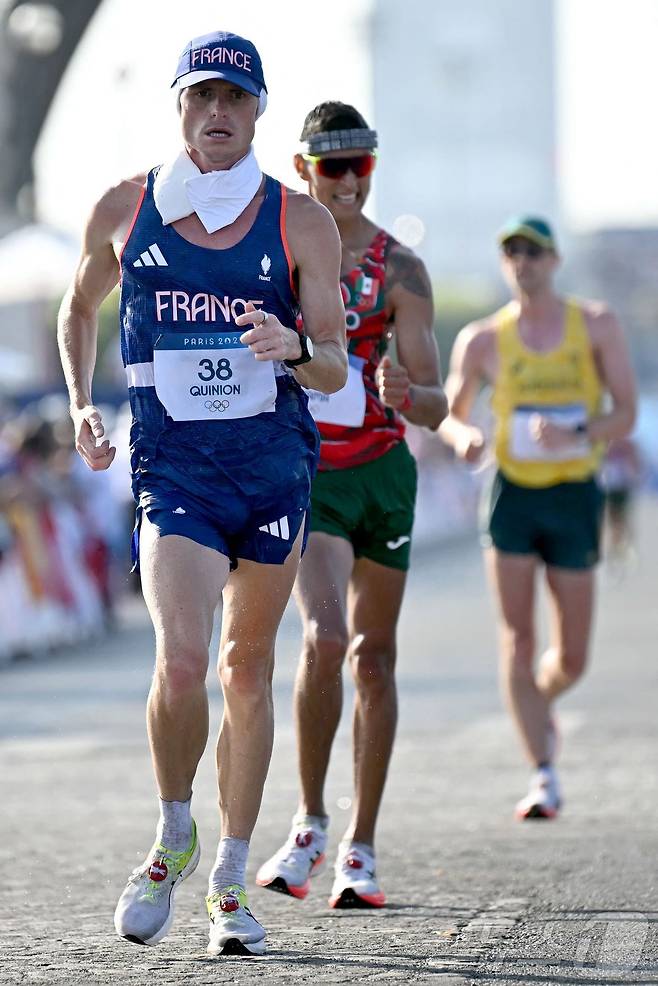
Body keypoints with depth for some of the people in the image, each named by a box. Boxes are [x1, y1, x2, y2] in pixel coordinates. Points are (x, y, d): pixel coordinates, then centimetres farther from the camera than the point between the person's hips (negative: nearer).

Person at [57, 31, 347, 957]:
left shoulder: (301, 222, -2)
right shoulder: (124, 210, 1)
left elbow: (335, 368, -2)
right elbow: (80, 305, 20)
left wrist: (293, 349, -25)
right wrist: (80, 404, 7)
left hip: (275, 462, 1)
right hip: (173, 465, -1)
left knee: (247, 669, 10)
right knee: (181, 661, -19)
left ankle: (230, 879, 22)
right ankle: (173, 837, 7)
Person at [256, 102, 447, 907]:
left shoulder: (399, 270, -3)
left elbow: (434, 406, -8)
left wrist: (404, 394, -30)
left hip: (383, 472, 1)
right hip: (304, 476, -1)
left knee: (373, 658, 6)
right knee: (324, 639, -21)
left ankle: (360, 850, 14)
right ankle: (310, 822, -7)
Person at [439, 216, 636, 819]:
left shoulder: (596, 326, 1)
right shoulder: (483, 341, 2)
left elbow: (626, 413, -2)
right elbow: (450, 412, 13)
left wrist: (578, 436, -22)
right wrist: (463, 437, -11)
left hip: (575, 497, 0)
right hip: (512, 494, 0)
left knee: (571, 661, 5)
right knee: (517, 640, -12)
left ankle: (540, 702, 41)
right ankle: (545, 779, -12)